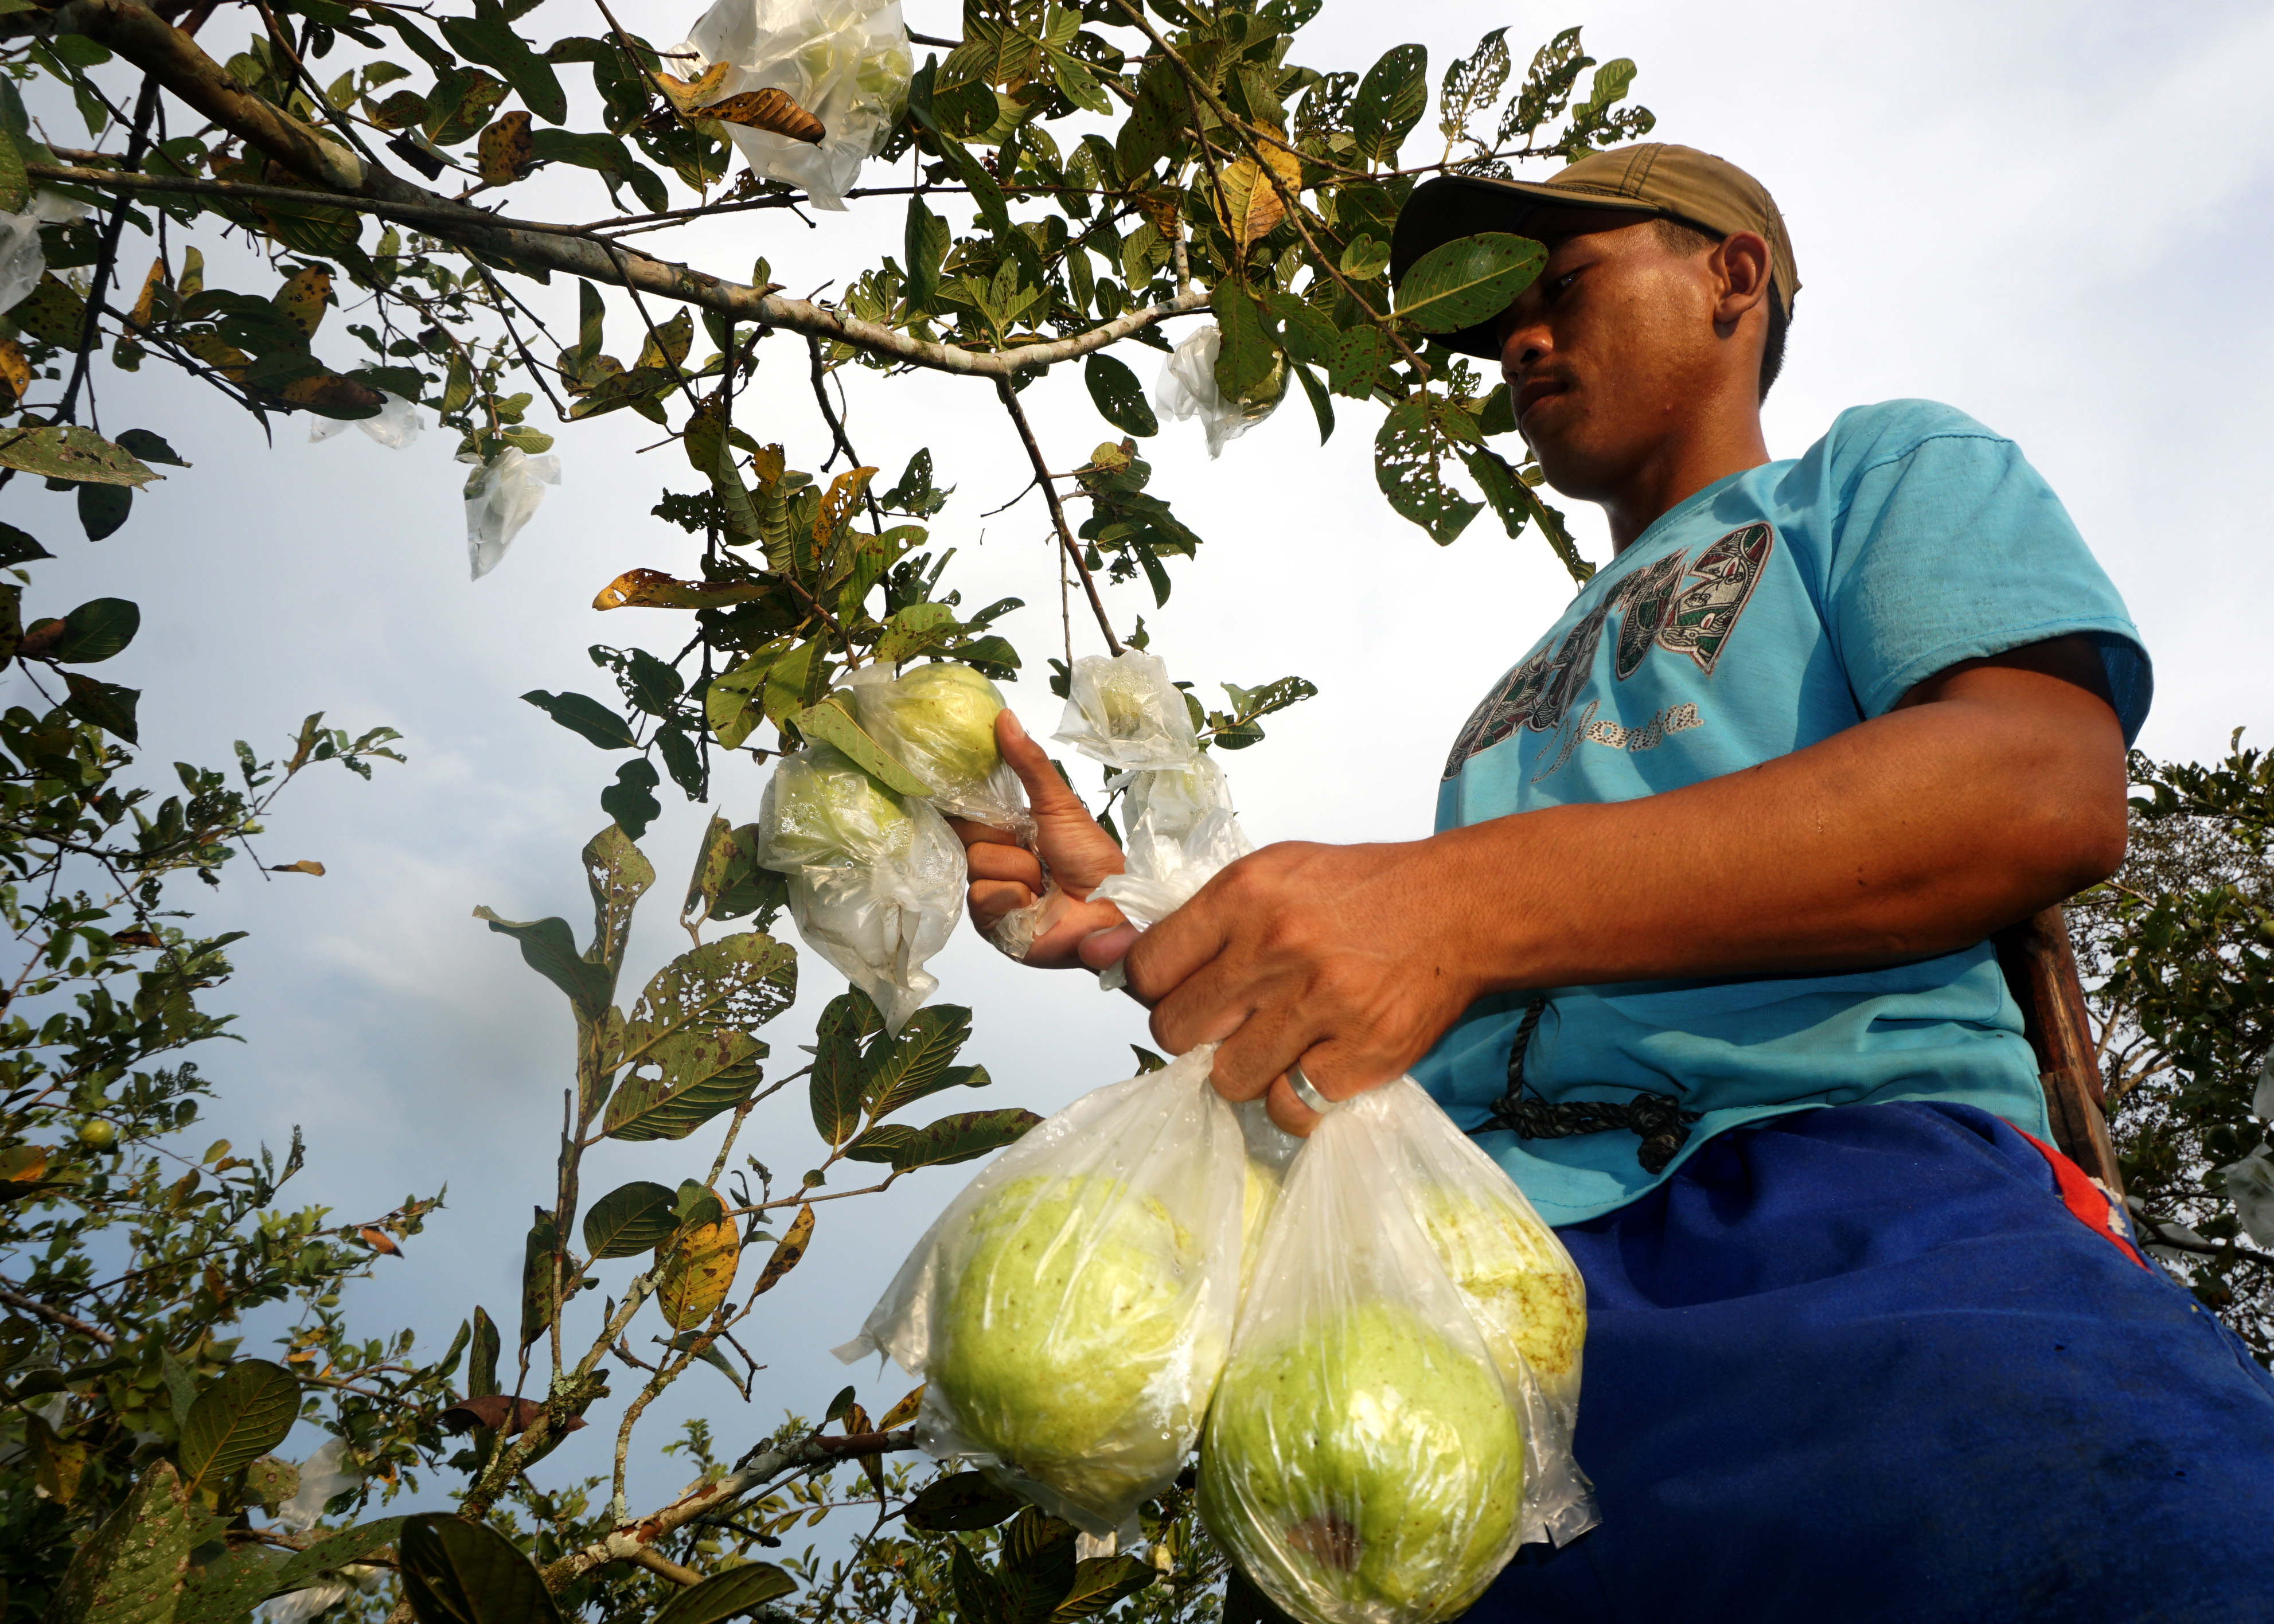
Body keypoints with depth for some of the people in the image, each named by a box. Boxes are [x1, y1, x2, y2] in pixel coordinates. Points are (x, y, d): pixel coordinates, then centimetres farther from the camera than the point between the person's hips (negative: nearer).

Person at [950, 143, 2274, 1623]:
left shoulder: (1886, 473, 17)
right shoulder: (1526, 694, 35)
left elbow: (2048, 788, -6)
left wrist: (1472, 898, -17)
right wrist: (1131, 923, 17)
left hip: (1849, 1181, -5)